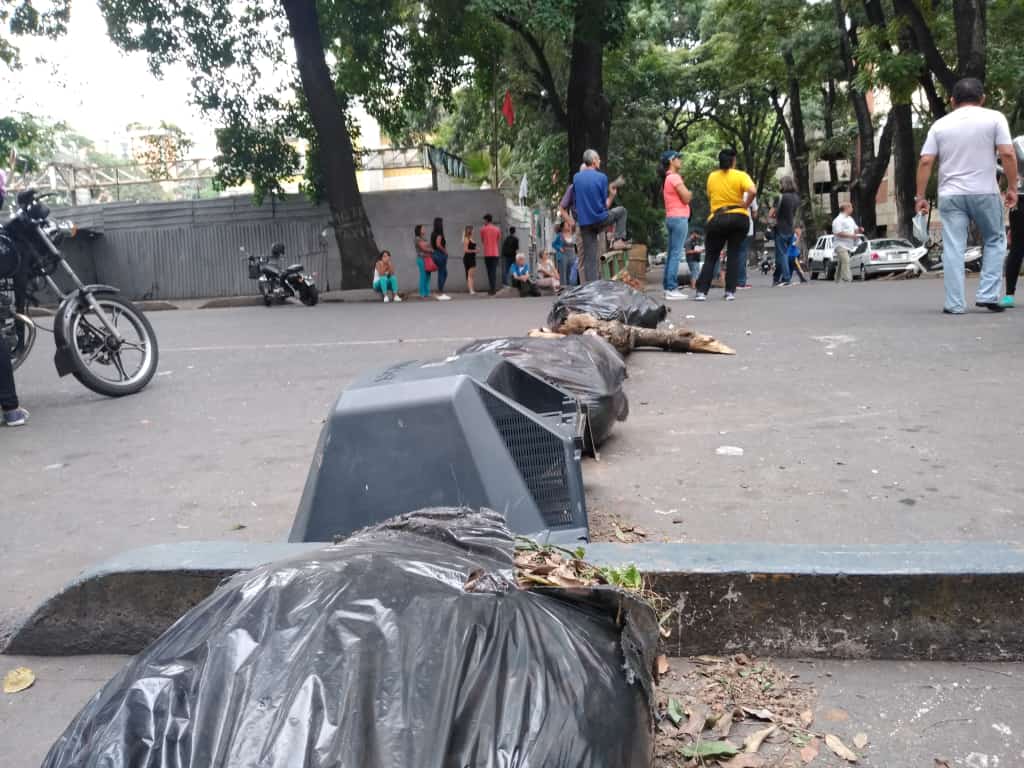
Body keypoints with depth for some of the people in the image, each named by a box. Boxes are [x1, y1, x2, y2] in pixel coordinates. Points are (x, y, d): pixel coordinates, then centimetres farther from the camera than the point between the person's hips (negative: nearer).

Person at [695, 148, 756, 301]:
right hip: (739, 218, -1)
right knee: (733, 255, 7)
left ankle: (702, 291, -3)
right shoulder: (740, 176, -4)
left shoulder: (711, 177, 5)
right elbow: (753, 191, -19)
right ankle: (730, 292, 2)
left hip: (717, 219, 1)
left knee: (710, 257, 7)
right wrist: (745, 206, -8)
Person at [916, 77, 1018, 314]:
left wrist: (920, 196, 3)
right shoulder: (994, 118, 2)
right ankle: (987, 295, 7)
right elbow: (1008, 154, -7)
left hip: (950, 194, 1)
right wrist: (1012, 187, 0)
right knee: (995, 241, 15)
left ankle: (955, 304, 0)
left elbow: (925, 162, 0)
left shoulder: (940, 124, 8)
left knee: (953, 249, 1)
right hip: (984, 192, -1)